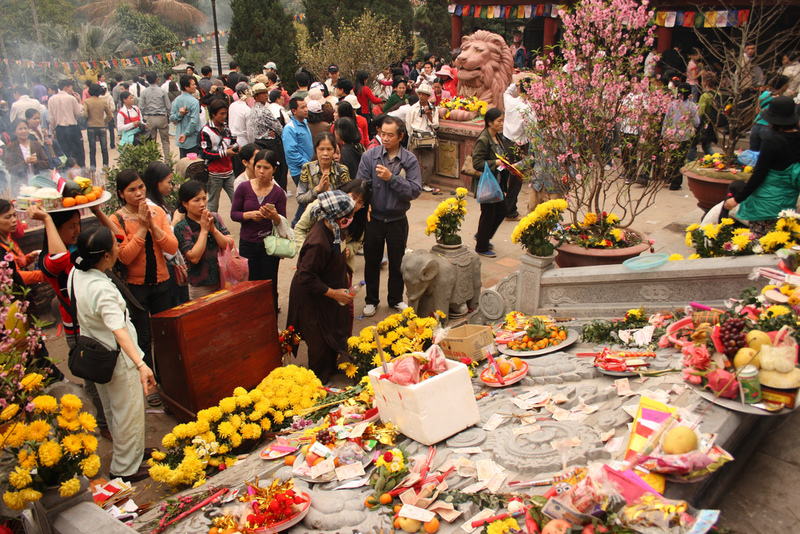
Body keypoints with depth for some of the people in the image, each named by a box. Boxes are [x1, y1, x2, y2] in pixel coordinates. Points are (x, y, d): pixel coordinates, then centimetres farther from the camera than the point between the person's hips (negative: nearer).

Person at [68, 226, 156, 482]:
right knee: (128, 414, 8)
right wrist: (141, 365, -48)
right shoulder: (102, 290, -34)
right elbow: (119, 331, -43)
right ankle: (126, 468, 23)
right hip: (118, 360, -10)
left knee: (112, 410, 25)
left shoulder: (75, 274, -7)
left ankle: (131, 450, 45)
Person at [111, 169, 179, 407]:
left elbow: (172, 247, -8)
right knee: (143, 338, 6)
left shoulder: (157, 212, 1)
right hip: (135, 286, -3)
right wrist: (142, 227, -22)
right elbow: (125, 257, -21)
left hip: (160, 282, 3)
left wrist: (153, 225, -19)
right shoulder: (117, 219, -9)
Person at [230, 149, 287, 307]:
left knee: (270, 288, 6)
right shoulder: (244, 188, -4)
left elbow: (283, 222, -4)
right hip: (247, 243, 1)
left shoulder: (278, 192, -5)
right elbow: (233, 214, -1)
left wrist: (274, 216, -26)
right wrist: (249, 215, -19)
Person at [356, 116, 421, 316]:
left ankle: (396, 299, 34)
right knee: (372, 262, 12)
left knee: (397, 262, 14)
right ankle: (371, 301, 30)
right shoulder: (369, 156, -6)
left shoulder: (410, 160, -6)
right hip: (373, 219, 0)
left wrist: (391, 178, -23)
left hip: (397, 220, 0)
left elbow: (415, 190, -15)